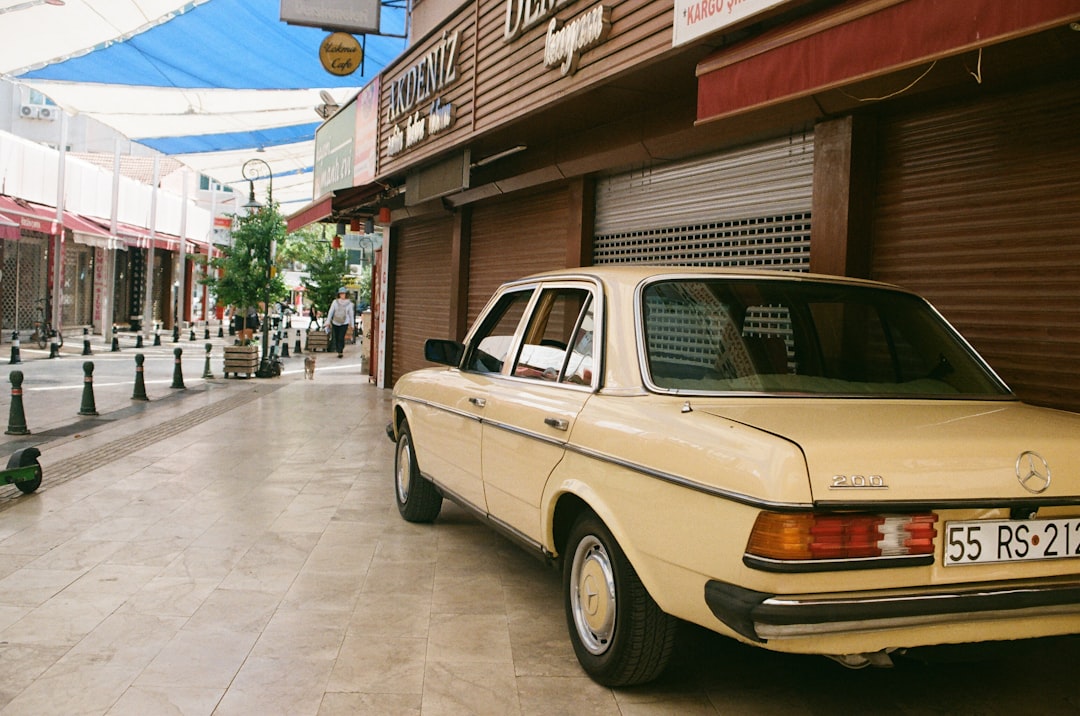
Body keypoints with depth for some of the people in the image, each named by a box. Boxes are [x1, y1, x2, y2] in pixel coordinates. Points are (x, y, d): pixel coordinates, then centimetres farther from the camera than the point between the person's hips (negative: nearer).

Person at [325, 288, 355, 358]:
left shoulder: (349, 303, -2)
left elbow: (351, 314, 6)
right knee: (336, 338, 4)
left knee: (341, 338, -14)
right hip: (335, 323, 2)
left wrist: (352, 324, 9)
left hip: (344, 323, -2)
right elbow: (331, 312, 0)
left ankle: (340, 352, -5)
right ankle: (339, 351, 21)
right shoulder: (335, 302, -2)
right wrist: (328, 321, -5)